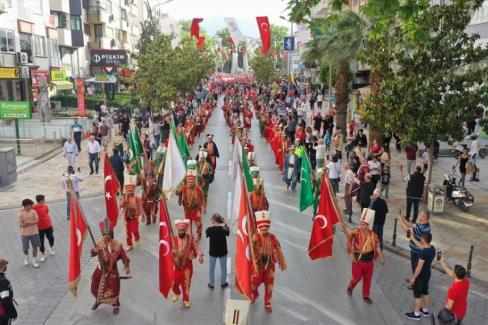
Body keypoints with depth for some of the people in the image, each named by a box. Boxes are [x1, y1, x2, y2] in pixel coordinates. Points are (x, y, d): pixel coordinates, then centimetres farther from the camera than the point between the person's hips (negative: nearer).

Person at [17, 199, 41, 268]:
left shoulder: (33, 211, -4)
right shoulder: (20, 213, -13)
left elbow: (36, 221, -12)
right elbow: (21, 224, -17)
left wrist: (27, 222, -22)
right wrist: (32, 222, -21)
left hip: (34, 233, 2)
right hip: (25, 234, -2)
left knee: (35, 247, 7)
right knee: (25, 248, 10)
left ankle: (34, 261, 22)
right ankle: (26, 257, 42)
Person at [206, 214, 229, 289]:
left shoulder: (209, 229, -20)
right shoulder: (224, 229, -19)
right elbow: (228, 232, 5)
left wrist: (213, 225, 12)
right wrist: (225, 224, 16)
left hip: (212, 252, 0)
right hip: (223, 252, 1)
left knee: (211, 268, 19)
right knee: (223, 268, 21)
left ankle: (211, 284, 31)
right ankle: (223, 283, 34)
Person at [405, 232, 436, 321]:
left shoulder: (423, 253, -32)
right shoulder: (432, 248, -6)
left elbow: (419, 267, -26)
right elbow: (421, 246, 15)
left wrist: (413, 277, -16)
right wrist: (412, 238, 23)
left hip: (420, 276, -8)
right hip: (427, 274, 8)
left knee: (417, 295, 8)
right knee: (425, 292, 24)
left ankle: (416, 314, 21)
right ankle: (425, 311, 39)